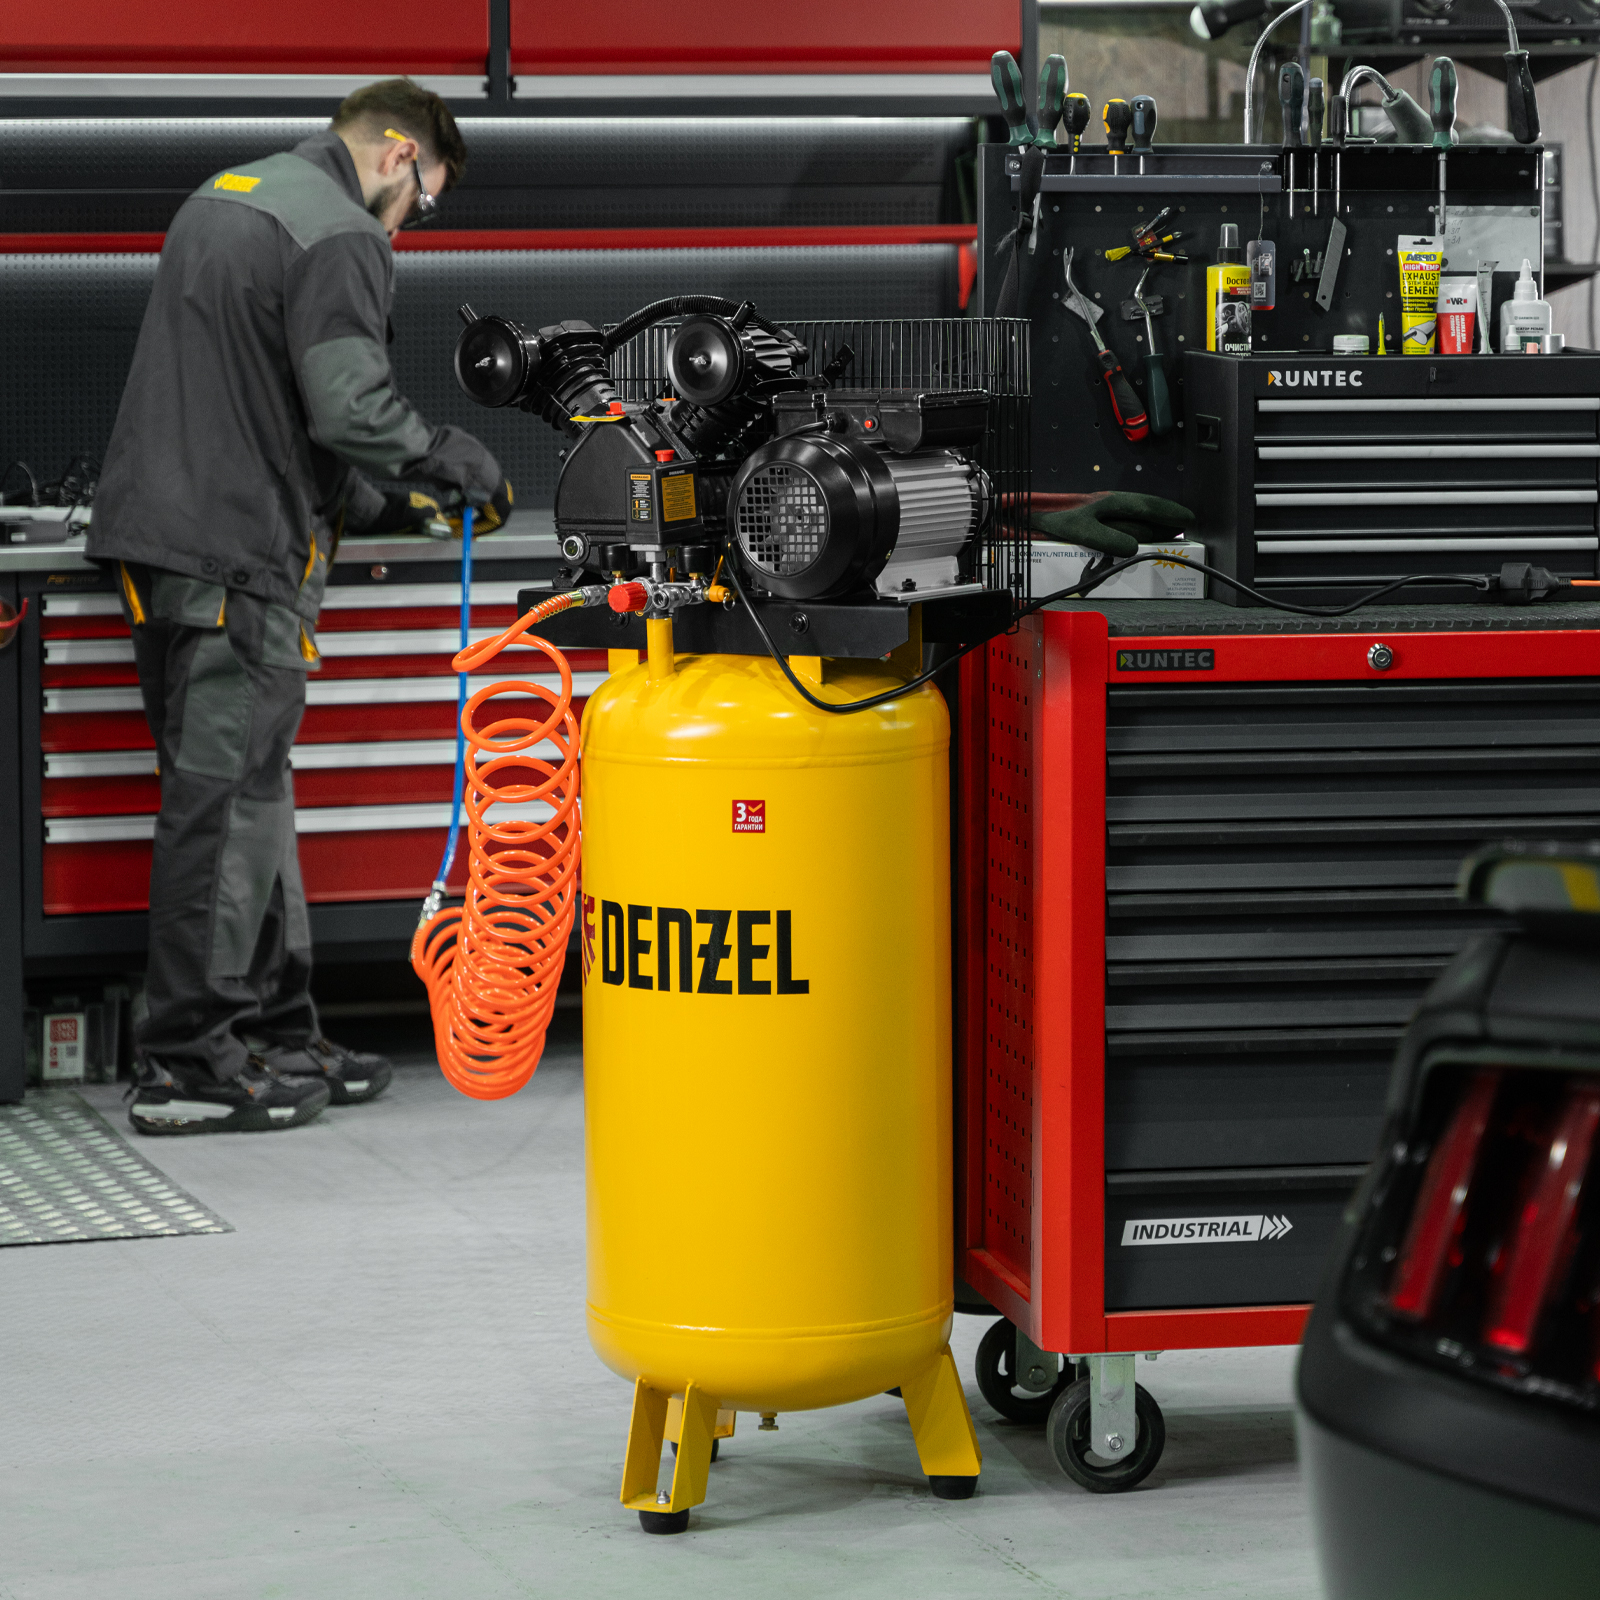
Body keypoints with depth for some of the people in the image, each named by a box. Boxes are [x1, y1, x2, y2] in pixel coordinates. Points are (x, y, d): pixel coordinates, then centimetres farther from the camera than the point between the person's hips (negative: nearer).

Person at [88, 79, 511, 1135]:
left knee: (247, 791, 14)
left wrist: (371, 500, 26)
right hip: (242, 550, -10)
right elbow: (352, 407, -20)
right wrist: (464, 466, -3)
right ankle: (187, 1065, -3)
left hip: (159, 529, 10)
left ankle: (279, 1035, 20)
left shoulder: (222, 198, 21)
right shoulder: (342, 240, -11)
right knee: (226, 799, -6)